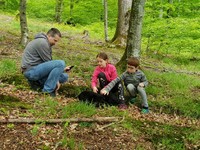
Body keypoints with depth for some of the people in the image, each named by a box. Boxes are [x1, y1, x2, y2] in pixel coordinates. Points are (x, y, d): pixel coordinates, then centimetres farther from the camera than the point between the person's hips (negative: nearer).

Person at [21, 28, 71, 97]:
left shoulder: (46, 43, 18)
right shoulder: (42, 42, -15)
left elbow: (49, 62, 18)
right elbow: (48, 62, -14)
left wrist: (61, 69, 5)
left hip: (36, 70, 10)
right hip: (31, 70, -10)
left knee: (64, 77, 7)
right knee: (61, 63, -25)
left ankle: (36, 82, 7)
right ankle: (47, 90, -18)